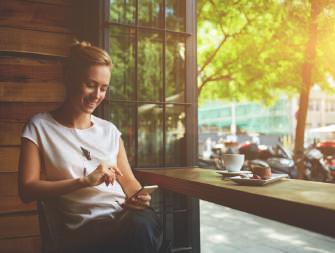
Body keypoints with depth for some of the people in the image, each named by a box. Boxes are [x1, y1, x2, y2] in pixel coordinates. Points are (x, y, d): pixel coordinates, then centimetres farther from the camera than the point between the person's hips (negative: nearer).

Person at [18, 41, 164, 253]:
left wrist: (139, 197, -7)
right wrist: (84, 181, -12)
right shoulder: (39, 127, 5)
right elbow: (27, 189, -3)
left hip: (125, 216, 4)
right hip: (83, 229, -4)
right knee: (140, 227, -37)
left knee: (144, 223, -35)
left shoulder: (109, 130, 19)